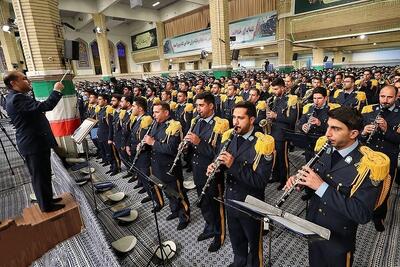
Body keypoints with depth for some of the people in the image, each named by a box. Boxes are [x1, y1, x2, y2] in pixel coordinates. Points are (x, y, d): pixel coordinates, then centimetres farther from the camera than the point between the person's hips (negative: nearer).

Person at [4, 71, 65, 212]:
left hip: (34, 142, 10)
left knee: (43, 174, 21)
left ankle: (47, 199, 36)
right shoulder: (17, 98, -22)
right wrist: (57, 90, -20)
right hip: (34, 144, -10)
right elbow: (45, 106, -32)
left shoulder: (15, 97, 13)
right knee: (40, 175, 3)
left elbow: (37, 108, 19)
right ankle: (46, 205, 18)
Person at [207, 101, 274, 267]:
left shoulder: (263, 143, -22)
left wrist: (234, 165, -34)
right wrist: (215, 166, -14)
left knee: (253, 241, 21)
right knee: (235, 238, 27)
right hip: (230, 199, 6)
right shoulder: (229, 137, -3)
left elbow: (261, 181, -26)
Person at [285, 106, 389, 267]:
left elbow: (362, 214, -28)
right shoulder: (325, 147, -7)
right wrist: (299, 179, -15)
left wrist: (321, 186, -33)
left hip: (338, 241, -4)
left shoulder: (369, 165, -25)